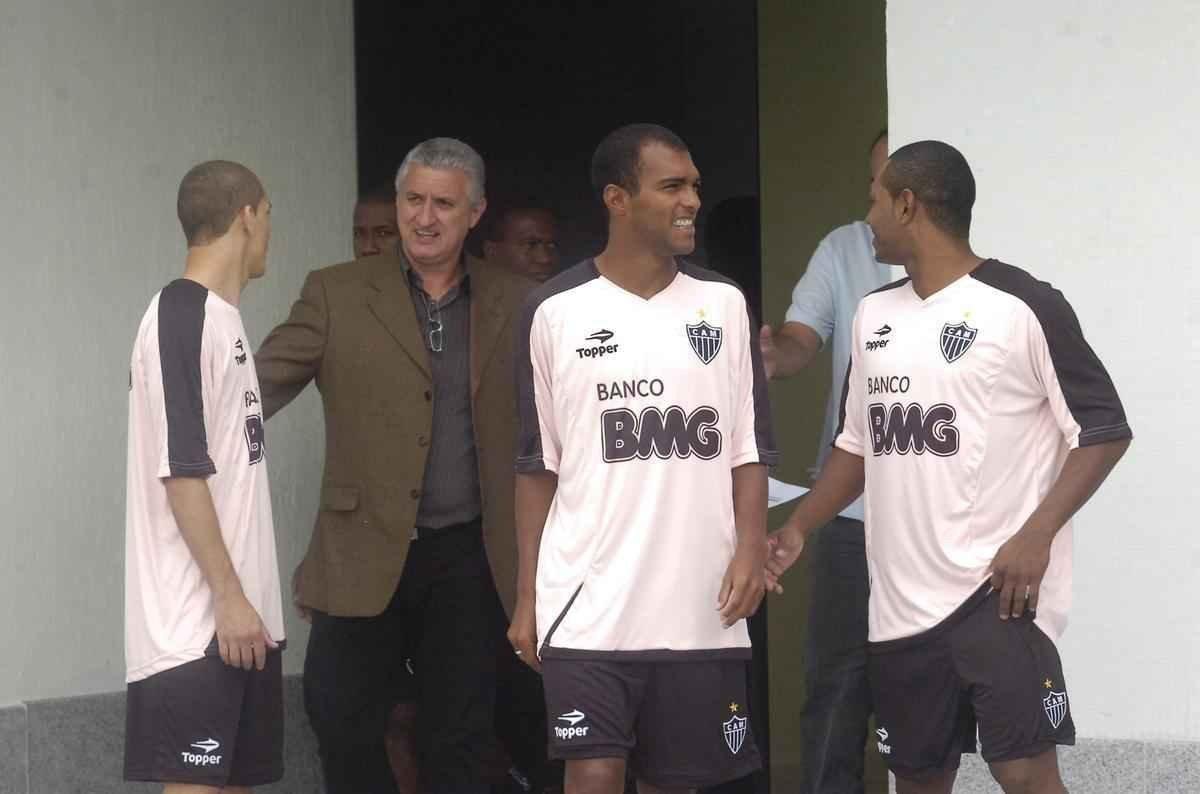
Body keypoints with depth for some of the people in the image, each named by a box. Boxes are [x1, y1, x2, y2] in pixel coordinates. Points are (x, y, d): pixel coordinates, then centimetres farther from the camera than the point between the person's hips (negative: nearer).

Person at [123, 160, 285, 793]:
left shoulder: (222, 318, 16)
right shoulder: (181, 315, -12)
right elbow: (181, 471, -17)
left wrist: (247, 598, 16)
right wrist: (229, 597, -18)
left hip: (241, 610, 9)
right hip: (196, 617, -9)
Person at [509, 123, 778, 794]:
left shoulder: (724, 305, 7)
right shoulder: (557, 312, 0)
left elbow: (749, 447, 9)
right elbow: (537, 465, 5)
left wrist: (750, 546, -8)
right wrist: (527, 599, 2)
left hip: (699, 606, 2)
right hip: (588, 602, -2)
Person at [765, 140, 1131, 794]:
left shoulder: (1022, 305, -8)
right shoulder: (874, 314, 13)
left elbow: (1104, 429, -7)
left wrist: (1035, 536, -17)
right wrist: (796, 529, 12)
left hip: (997, 590, -7)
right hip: (901, 600, 7)